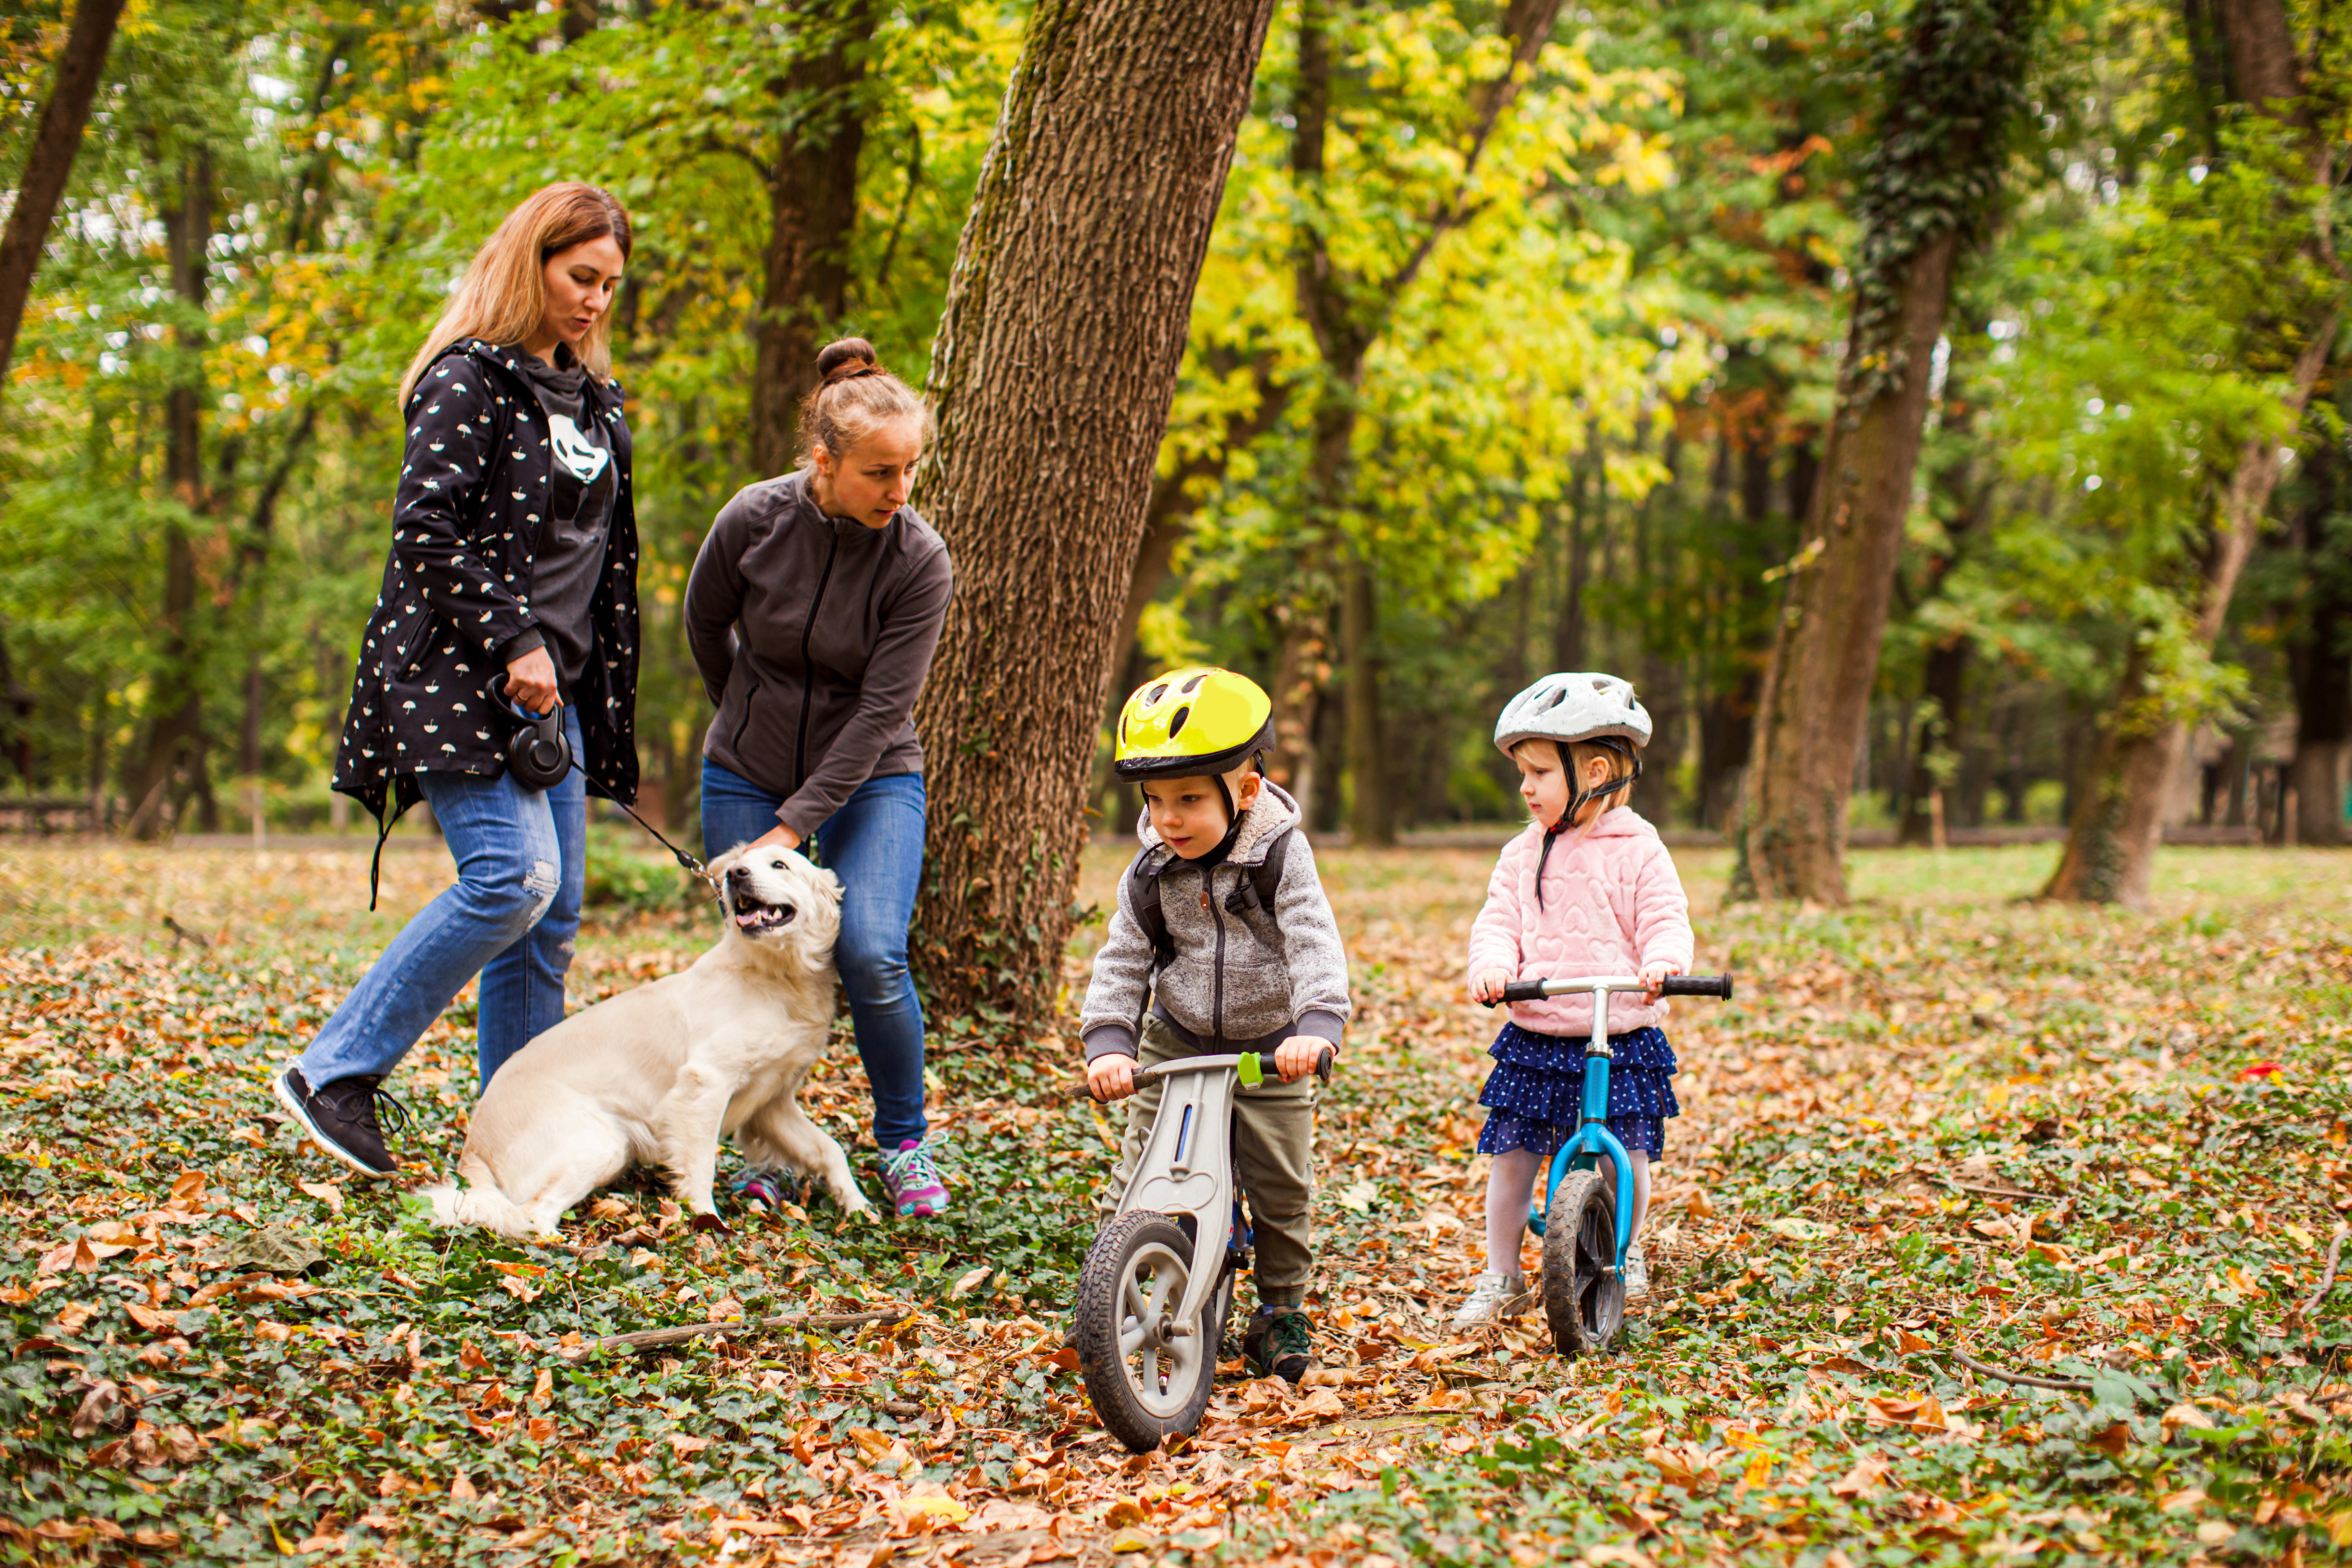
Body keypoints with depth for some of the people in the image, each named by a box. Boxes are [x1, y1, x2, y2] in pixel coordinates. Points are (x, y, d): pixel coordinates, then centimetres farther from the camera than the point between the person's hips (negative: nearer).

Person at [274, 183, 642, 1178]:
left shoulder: (593, 398, 19)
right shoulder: (469, 378, -5)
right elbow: (427, 526, -15)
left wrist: (604, 705, 18)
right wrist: (513, 644, -19)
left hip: (553, 688, 8)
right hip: (460, 679, -8)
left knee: (550, 918, 4)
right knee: (514, 878, -21)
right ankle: (335, 1076, -11)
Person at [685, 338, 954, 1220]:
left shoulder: (920, 562, -17)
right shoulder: (754, 520, -14)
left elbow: (881, 712, -19)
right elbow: (704, 625, 6)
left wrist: (794, 828, -21)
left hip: (870, 779, -1)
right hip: (747, 775, 2)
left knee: (871, 955, -18)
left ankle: (905, 1142, 3)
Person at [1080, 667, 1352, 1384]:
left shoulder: (1280, 858, -16)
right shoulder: (1151, 874, -6)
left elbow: (1316, 948, -26)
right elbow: (1121, 964, -6)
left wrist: (1315, 1026, -43)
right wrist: (1106, 1044, -22)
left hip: (1270, 1049, -2)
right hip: (1176, 1044, 2)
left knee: (1282, 1185, 1)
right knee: (1138, 1183, -3)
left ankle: (1281, 1311, 21)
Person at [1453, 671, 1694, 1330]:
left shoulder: (1637, 851, -2)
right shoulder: (1523, 855, 8)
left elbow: (1665, 921, -6)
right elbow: (1499, 921, 4)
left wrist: (1662, 962, -27)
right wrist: (1492, 964, -17)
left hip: (1621, 1037, -3)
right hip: (1533, 1037, 3)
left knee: (1623, 1159, 2)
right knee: (1513, 1153, 1)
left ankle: (1625, 1251, 29)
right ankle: (1500, 1274, 14)